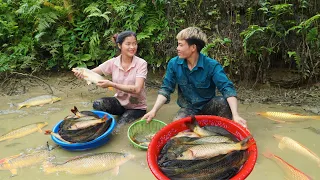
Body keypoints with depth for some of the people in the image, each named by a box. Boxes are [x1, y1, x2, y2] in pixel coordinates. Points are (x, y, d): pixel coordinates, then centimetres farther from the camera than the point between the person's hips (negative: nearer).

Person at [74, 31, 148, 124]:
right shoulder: (113, 63, -7)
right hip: (120, 102, 3)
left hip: (137, 107, -3)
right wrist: (81, 73, -30)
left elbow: (137, 89, -28)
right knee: (97, 104, -21)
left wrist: (111, 84, -35)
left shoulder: (141, 64, -18)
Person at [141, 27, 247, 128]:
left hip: (208, 106, -1)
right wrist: (154, 110, -19)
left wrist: (235, 115, -42)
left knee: (223, 102, -31)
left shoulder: (212, 65, -19)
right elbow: (166, 89, -6)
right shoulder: (174, 64, -10)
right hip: (188, 108, 1)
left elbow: (227, 88, -27)